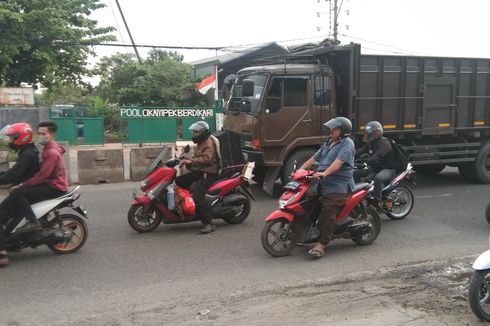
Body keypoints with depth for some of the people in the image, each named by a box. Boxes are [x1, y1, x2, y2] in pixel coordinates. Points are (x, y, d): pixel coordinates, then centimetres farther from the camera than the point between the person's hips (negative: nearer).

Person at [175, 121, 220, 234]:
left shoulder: (209, 143, -12)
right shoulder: (201, 143, 22)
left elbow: (206, 159, -27)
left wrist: (191, 161, -32)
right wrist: (186, 161, 13)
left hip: (208, 174, -11)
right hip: (198, 172, 11)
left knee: (197, 194, -28)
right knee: (178, 181, 6)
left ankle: (209, 224, -27)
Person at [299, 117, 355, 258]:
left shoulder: (347, 143, -7)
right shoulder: (328, 143, 22)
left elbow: (339, 162, -22)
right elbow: (314, 158, 21)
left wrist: (324, 173, -36)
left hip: (338, 187, -9)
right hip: (324, 184, 9)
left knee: (327, 214, -18)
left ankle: (321, 245, -19)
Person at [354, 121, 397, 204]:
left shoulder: (384, 143, -19)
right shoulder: (370, 143, 10)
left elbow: (377, 157, -34)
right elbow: (360, 151, 0)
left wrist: (366, 163, -46)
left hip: (387, 168, -9)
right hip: (374, 168, 9)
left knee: (378, 178, -40)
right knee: (355, 173, -1)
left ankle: (376, 200, -38)